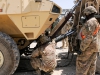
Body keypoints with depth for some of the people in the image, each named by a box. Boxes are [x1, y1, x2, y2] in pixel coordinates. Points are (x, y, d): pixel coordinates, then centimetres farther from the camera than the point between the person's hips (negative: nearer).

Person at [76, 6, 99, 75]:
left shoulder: (89, 22, -17)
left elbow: (89, 37, -24)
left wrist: (82, 47, -21)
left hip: (88, 47, -10)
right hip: (94, 47, 10)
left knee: (82, 65, -5)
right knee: (91, 65, 13)